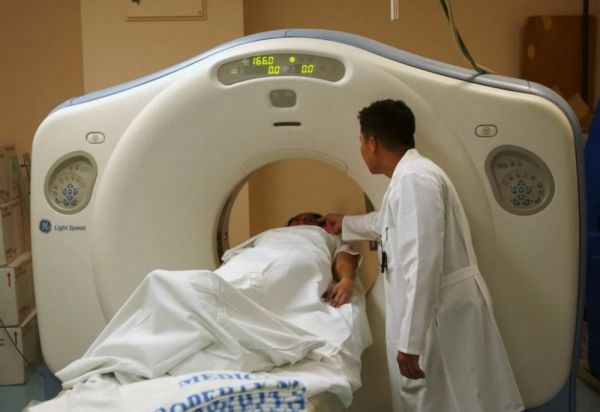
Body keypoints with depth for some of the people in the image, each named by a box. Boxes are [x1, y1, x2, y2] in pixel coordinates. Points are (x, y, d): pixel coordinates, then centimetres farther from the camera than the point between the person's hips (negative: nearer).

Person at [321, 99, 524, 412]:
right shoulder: (407, 176, 16)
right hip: (433, 311, 10)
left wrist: (410, 340, -26)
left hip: (442, 313, -10)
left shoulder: (413, 178, -18)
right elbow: (388, 222, 38)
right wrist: (345, 224, 53)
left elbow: (423, 263, -26)